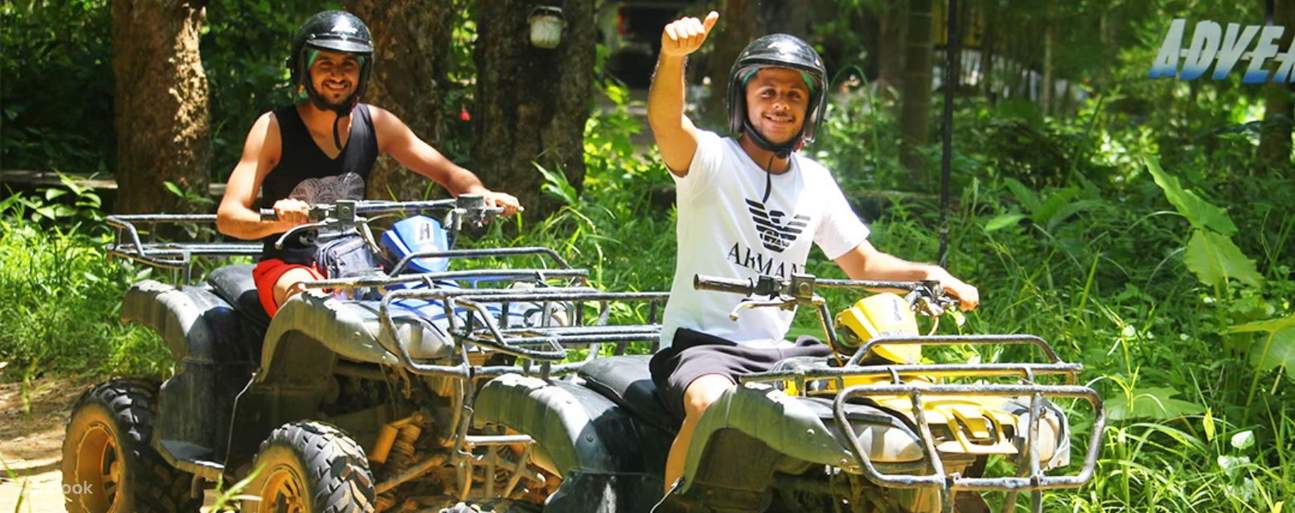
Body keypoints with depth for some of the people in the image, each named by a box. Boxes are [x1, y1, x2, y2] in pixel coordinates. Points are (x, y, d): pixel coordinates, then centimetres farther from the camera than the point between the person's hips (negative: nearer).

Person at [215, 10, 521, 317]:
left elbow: (450, 174, 5)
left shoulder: (376, 124, 3)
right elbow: (227, 216, -16)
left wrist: (481, 194, -19)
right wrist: (276, 220, -39)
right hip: (288, 266, -4)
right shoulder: (274, 128, -8)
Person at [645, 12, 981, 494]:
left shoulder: (816, 182, 13)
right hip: (701, 342, -6)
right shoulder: (711, 159, -6)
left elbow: (863, 263, 21)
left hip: (778, 353, 6)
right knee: (712, 405, -38)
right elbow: (665, 121, -28)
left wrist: (928, 274, 1)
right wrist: (672, 55, -49)